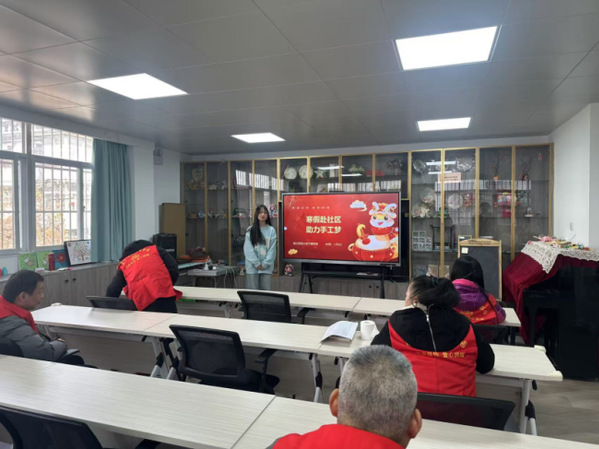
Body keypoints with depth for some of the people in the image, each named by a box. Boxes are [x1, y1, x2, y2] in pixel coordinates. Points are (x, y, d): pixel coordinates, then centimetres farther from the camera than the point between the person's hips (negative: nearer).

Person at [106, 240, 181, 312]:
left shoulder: (124, 264, 25)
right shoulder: (155, 249, 22)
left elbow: (113, 290, 18)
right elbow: (173, 269, 9)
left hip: (142, 302, 2)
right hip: (164, 296, -1)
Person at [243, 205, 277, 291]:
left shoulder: (271, 230, 3)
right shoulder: (250, 230, 2)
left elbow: (272, 249, 0)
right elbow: (248, 249, -3)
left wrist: (265, 264, -8)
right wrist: (257, 263, -9)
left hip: (266, 267, 1)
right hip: (252, 267, 0)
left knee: (265, 290, 4)